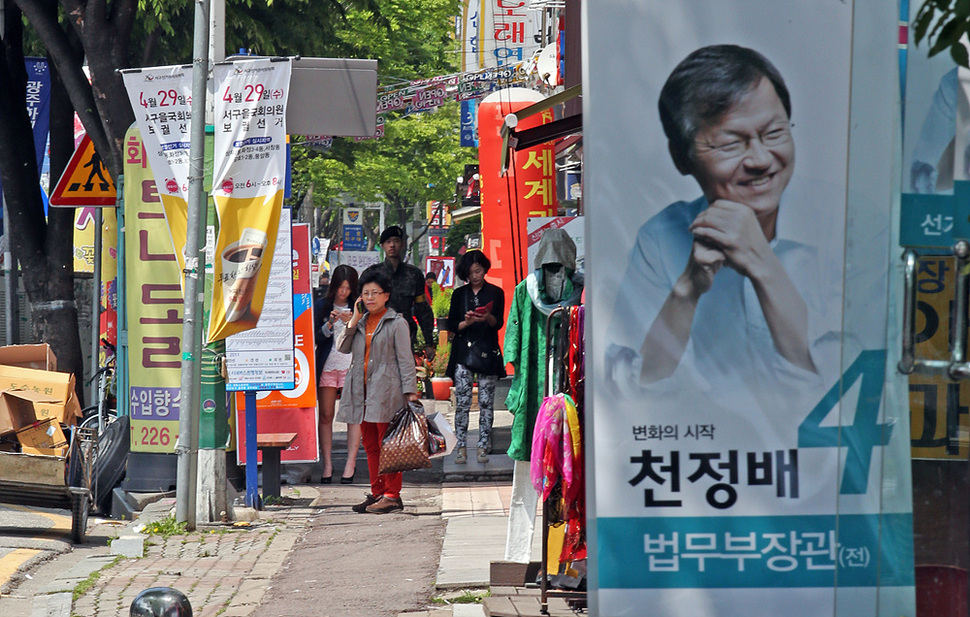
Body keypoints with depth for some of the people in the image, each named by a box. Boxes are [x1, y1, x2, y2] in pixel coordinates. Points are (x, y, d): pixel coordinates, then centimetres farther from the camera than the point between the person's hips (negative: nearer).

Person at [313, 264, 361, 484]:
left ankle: (350, 463, -5)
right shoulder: (322, 306, 6)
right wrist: (329, 324, -15)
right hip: (327, 365, 1)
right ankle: (327, 464, 5)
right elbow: (316, 338, 1)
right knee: (325, 416, 0)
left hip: (352, 366, -1)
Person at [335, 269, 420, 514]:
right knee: (370, 445, 9)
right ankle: (377, 492, 16)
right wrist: (354, 321, 0)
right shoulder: (361, 321, 16)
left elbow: (405, 359, -5)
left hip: (386, 390, -6)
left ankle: (392, 495, -2)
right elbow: (342, 347, 8)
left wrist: (410, 391, -10)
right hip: (362, 390, 6)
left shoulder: (396, 323, -2)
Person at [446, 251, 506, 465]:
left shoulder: (496, 293, 7)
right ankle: (461, 447, -5)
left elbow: (499, 323, -3)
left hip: (487, 352, -1)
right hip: (464, 351, 1)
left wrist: (488, 318, -25)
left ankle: (483, 447, 2)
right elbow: (452, 324, 7)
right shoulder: (459, 294, 11)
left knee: (486, 402, -2)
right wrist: (467, 322, -13)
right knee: (462, 401, -7)